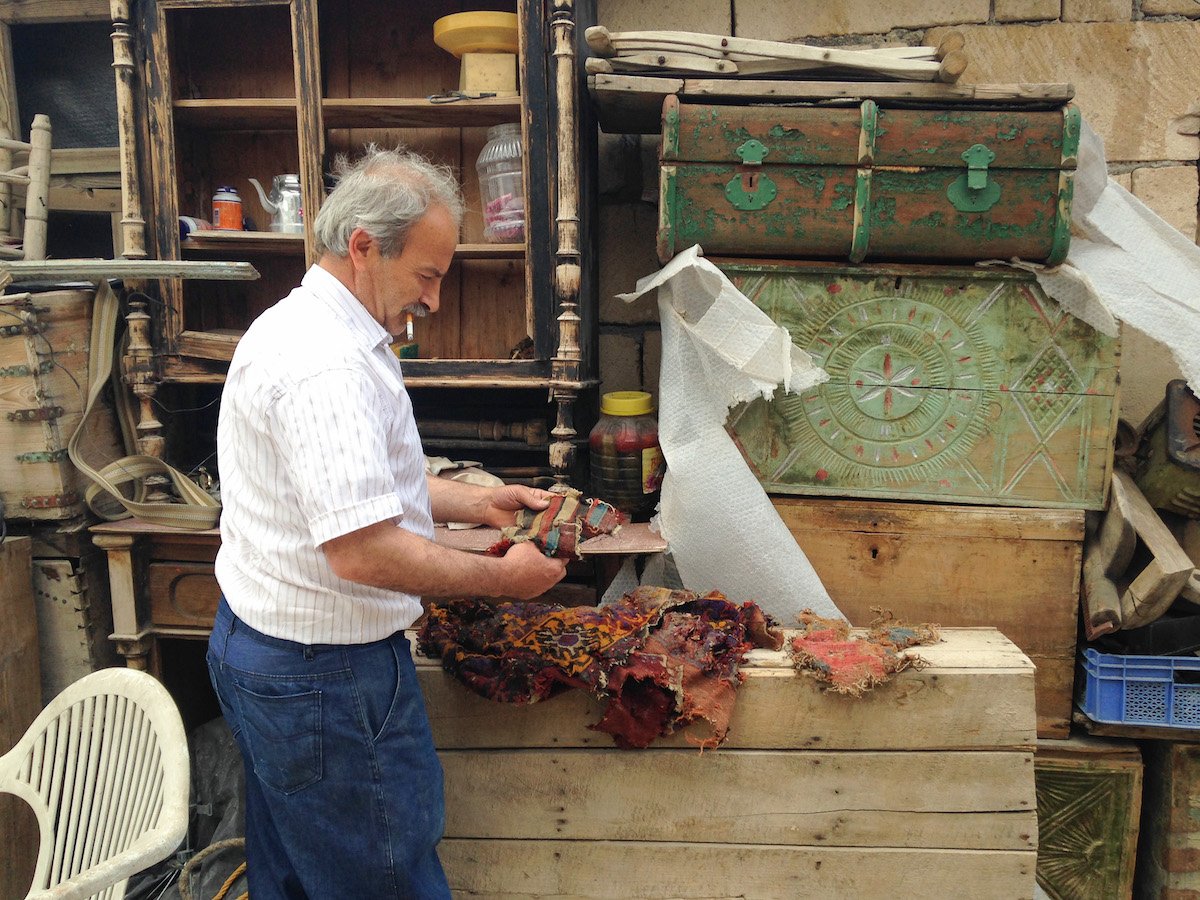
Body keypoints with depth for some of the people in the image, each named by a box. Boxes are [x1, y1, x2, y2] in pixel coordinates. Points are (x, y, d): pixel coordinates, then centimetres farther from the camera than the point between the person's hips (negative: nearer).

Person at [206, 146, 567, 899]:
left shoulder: (301, 327, 10)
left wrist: (479, 503, 9)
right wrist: (503, 577, -18)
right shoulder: (327, 366, -25)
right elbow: (363, 552, -31)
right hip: (322, 679, -10)